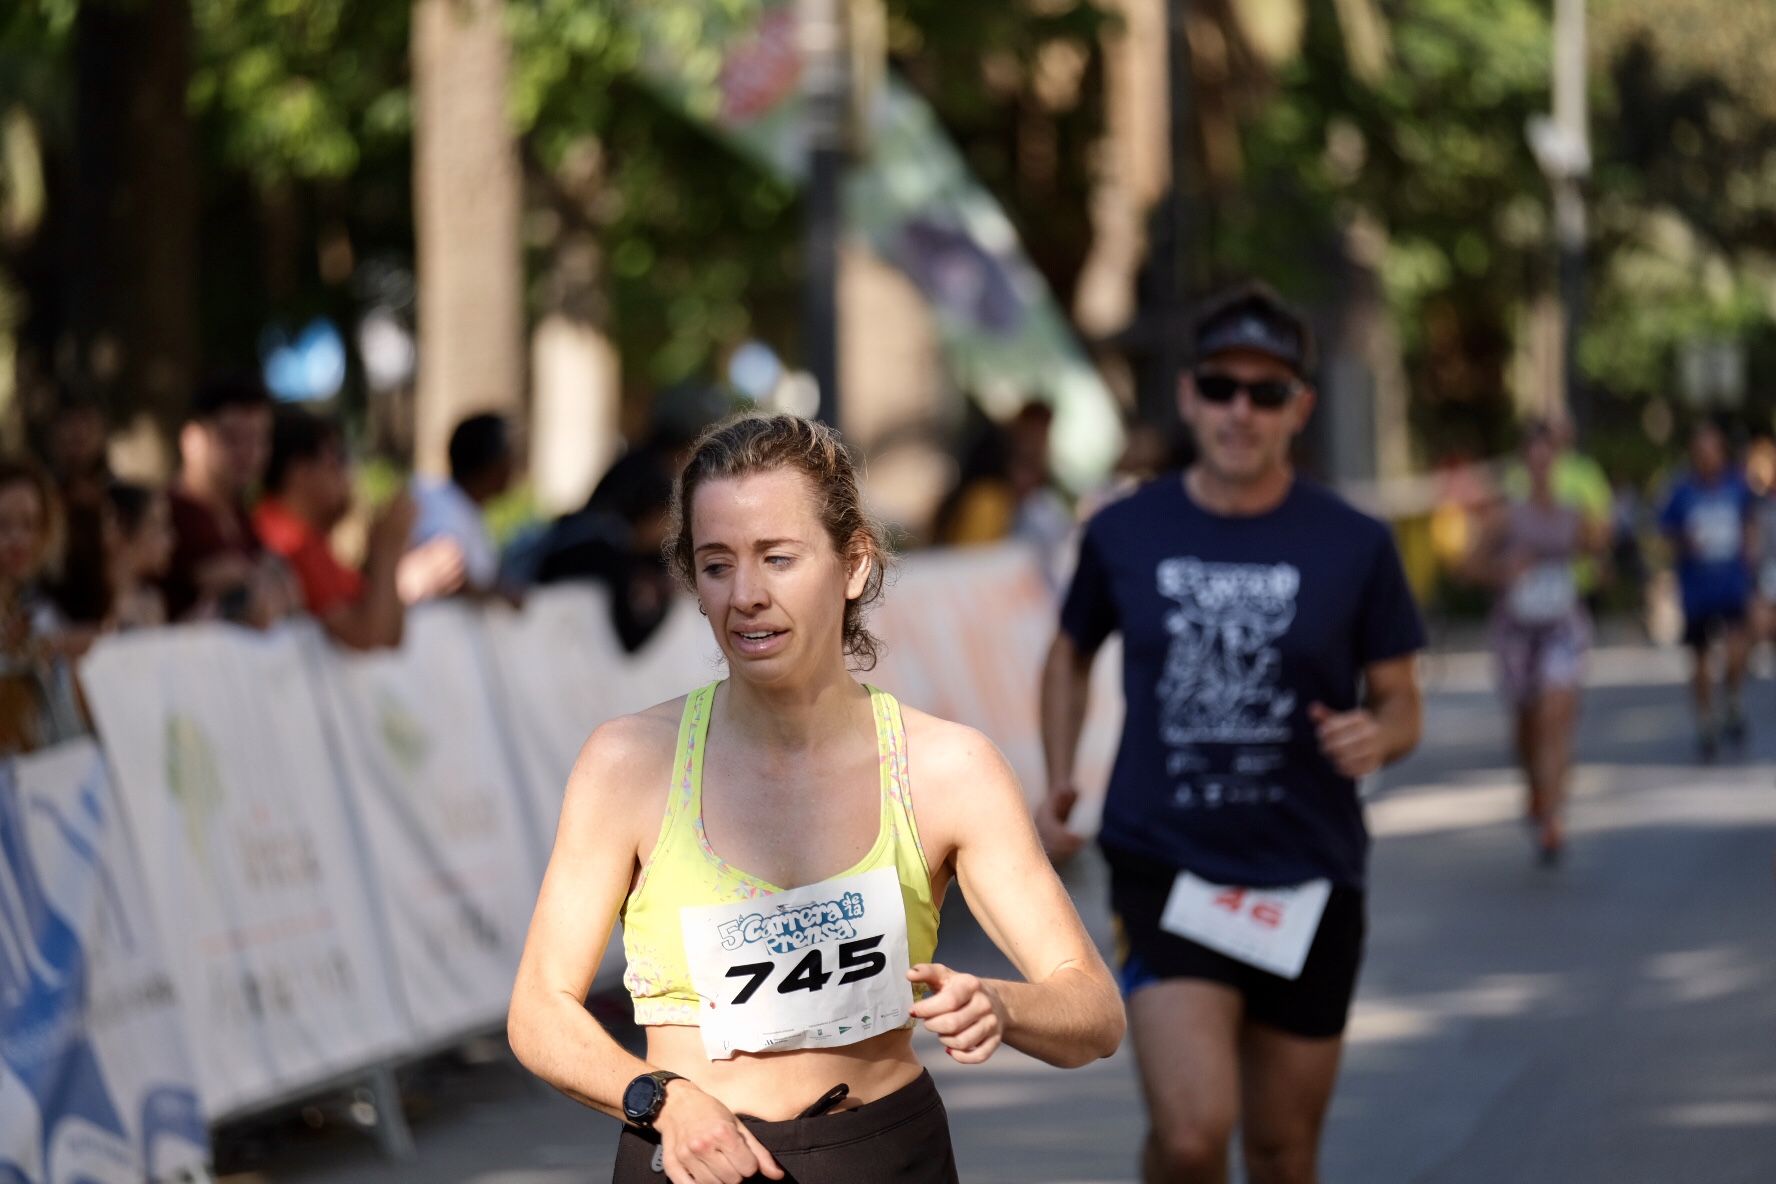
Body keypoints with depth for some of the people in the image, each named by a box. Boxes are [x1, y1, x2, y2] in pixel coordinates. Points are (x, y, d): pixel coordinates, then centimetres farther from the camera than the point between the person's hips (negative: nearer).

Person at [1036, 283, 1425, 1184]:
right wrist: (1058, 781, 7)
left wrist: (1377, 735, -18)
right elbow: (1072, 651, 19)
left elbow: (1400, 704, 5)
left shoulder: (1354, 547, -1)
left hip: (1308, 879, 1)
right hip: (1163, 867, -1)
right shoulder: (1124, 534, 1)